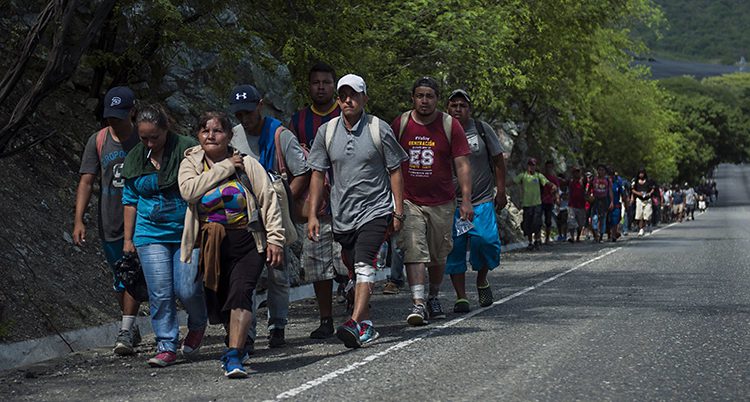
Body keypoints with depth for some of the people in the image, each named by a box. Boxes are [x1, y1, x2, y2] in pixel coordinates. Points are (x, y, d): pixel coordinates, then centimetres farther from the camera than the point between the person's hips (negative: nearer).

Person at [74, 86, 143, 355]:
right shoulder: (97, 141, 1)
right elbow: (86, 182, -2)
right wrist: (79, 220, -11)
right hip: (110, 224, 3)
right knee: (120, 280, 13)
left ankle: (126, 332, -11)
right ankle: (132, 329, 28)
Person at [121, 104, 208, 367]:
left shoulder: (187, 149, -7)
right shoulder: (135, 158, 8)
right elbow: (130, 200, 16)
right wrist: (128, 238, 13)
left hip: (188, 232, -3)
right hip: (151, 234, 3)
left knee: (187, 289, -8)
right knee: (160, 294, -3)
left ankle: (198, 325, 23)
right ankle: (166, 346, 6)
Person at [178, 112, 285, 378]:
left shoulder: (247, 165, 0)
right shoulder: (191, 164, 3)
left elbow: (269, 201, 1)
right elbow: (189, 190, -18)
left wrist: (275, 239, -5)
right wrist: (225, 168, -14)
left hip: (248, 243, -2)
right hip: (212, 247, 2)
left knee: (240, 293, -21)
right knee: (220, 301, 9)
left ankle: (233, 357, -28)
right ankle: (237, 344, 36)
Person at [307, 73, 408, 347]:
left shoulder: (379, 129, -2)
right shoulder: (326, 132, 5)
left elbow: (395, 171, 2)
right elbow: (318, 174, 8)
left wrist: (398, 212, -2)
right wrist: (313, 214, 1)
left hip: (376, 210, -4)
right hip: (342, 214, 4)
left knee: (364, 265, -20)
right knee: (355, 271, 9)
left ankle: (355, 323, -30)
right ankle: (366, 325, 18)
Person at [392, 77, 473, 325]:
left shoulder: (450, 126, -1)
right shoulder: (400, 125, 2)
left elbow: (462, 164, -3)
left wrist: (466, 200, -11)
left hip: (442, 202, 1)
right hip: (408, 201, -1)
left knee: (438, 255, 10)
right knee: (414, 251, -14)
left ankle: (433, 297, 30)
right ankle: (418, 304, -18)